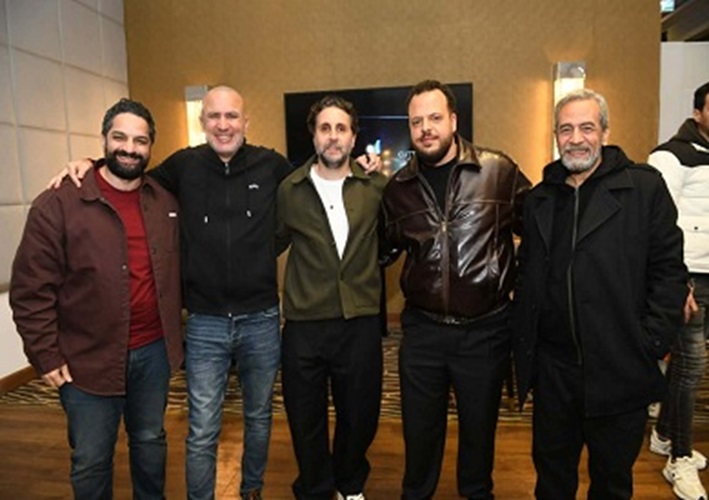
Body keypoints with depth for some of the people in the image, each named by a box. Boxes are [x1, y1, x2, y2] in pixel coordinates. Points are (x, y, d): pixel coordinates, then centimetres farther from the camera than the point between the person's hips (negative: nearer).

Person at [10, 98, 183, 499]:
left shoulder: (165, 203, 3)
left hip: (154, 352, 4)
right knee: (91, 460, 13)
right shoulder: (60, 204, -11)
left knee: (151, 441, 22)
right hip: (88, 360, -3)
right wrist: (46, 355, -9)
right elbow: (31, 289, -9)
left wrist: (174, 334, 10)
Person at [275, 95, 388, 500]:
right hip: (304, 325, 0)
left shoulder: (376, 186, 1)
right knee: (307, 421, 14)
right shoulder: (290, 190, -1)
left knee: (360, 416, 17)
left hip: (361, 322, 1)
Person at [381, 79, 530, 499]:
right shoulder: (399, 186, 2)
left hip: (485, 328, -1)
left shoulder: (499, 171, -7)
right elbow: (384, 249, 11)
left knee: (480, 426, 19)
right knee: (420, 429, 17)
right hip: (422, 329, 2)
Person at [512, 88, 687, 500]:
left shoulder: (645, 187, -4)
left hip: (619, 371, -3)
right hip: (553, 368, 4)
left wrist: (652, 342, -11)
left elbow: (669, 268, -5)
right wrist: (523, 348, 7)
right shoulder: (540, 198, 9)